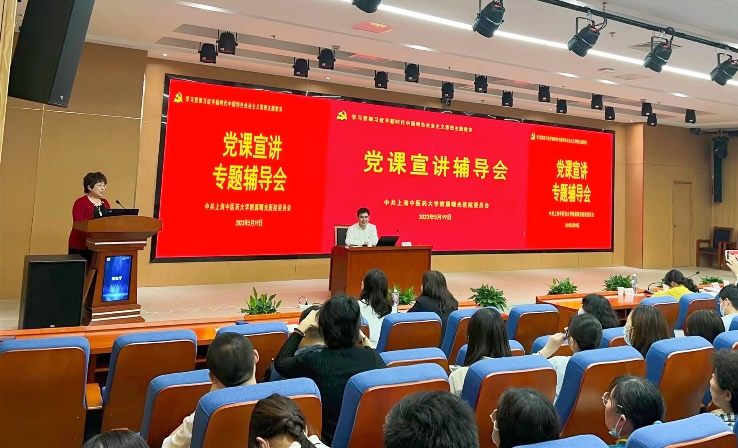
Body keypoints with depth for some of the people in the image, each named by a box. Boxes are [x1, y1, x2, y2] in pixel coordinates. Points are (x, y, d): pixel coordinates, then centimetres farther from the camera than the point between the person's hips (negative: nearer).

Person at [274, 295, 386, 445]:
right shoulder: (372, 357, -16)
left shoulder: (313, 361, -23)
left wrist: (302, 328, 6)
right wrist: (364, 338, 15)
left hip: (330, 439, -3)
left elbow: (280, 362, 2)